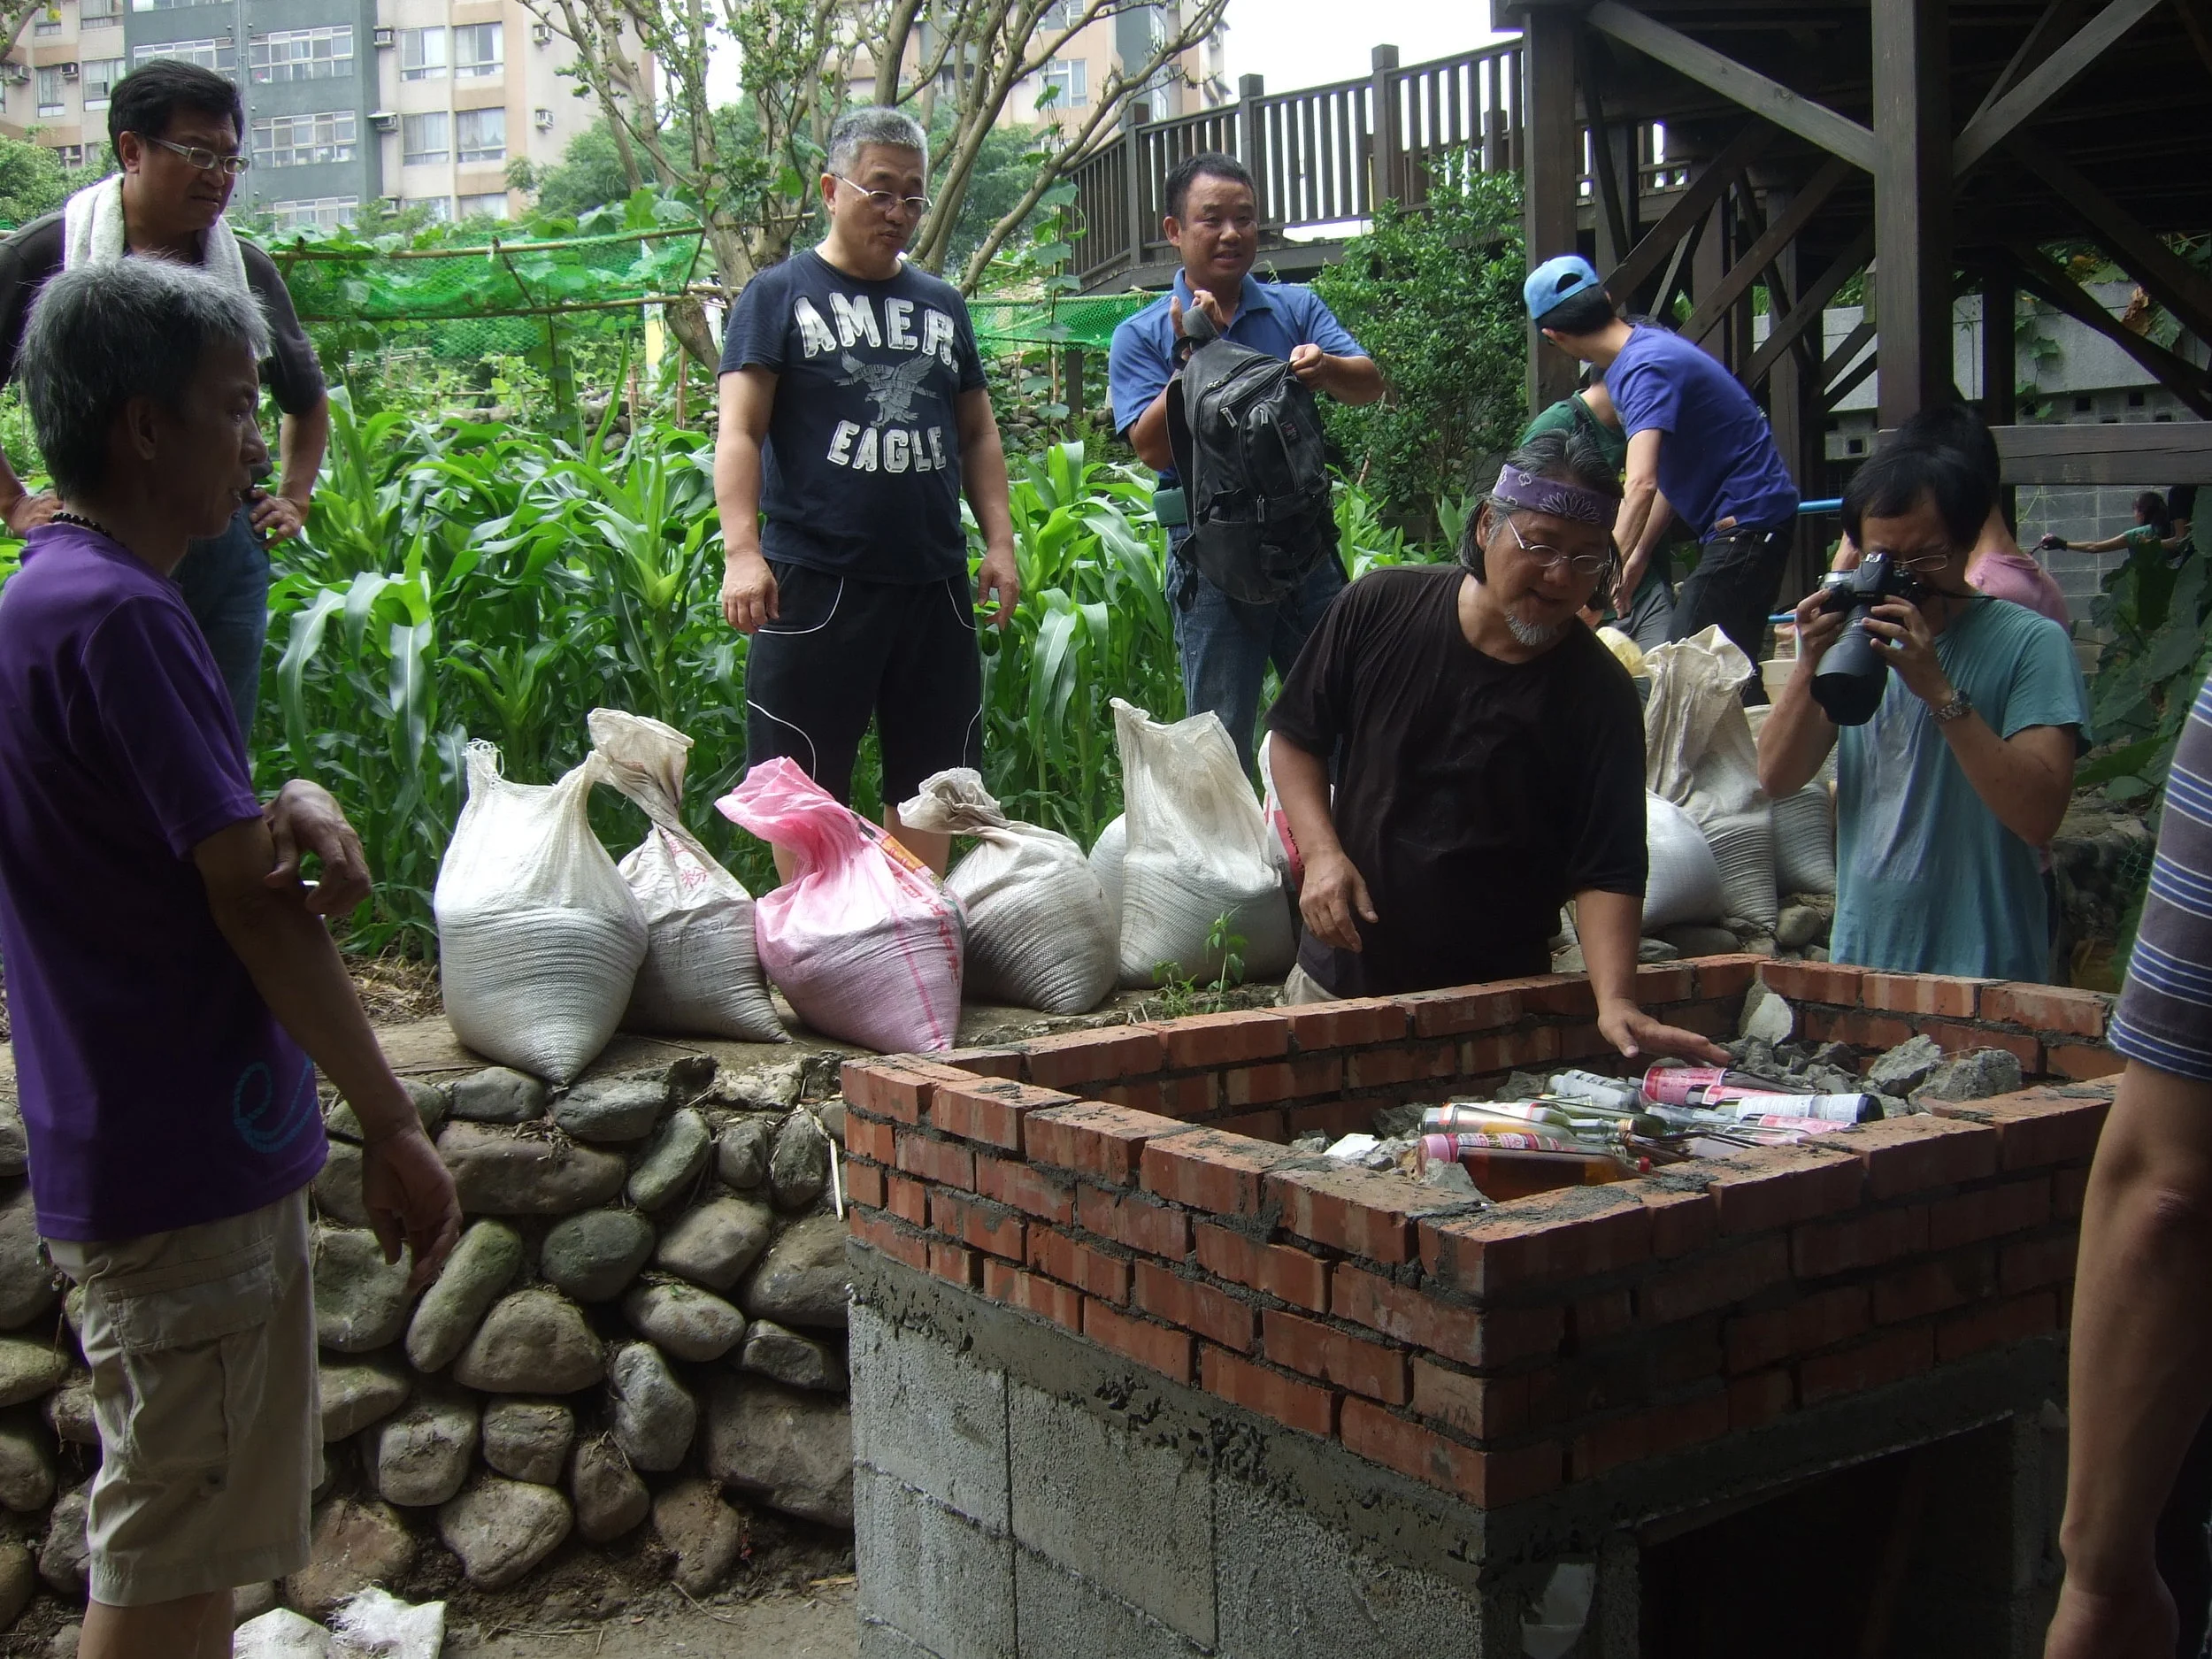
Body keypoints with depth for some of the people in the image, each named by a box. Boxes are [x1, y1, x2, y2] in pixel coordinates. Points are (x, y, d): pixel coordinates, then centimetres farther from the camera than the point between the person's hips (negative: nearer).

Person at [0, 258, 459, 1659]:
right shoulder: (120, 618, -19)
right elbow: (251, 903, -20)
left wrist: (283, 825, -4)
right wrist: (393, 1123, -14)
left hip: (153, 1150, 10)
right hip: (185, 1160, -10)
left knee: (195, 1539, 21)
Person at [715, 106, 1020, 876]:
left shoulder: (942, 304, 16)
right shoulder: (779, 295, 2)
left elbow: (977, 431, 20)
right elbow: (739, 431, -5)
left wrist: (999, 539, 8)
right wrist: (742, 550, -18)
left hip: (934, 581, 5)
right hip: (815, 581, -4)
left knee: (927, 782, 9)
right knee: (806, 786, 1)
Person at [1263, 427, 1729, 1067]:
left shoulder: (1598, 696, -11)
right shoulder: (1380, 607, -7)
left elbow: (1607, 871, -13)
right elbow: (1296, 736, 4)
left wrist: (1615, 1000, -28)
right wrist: (1322, 852, -11)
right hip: (1338, 976, 2)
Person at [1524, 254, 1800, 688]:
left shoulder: (1646, 368, -21)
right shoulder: (1648, 342, 11)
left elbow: (1642, 484, -35)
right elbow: (1670, 473, 17)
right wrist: (1640, 554, 16)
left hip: (1747, 519, -10)